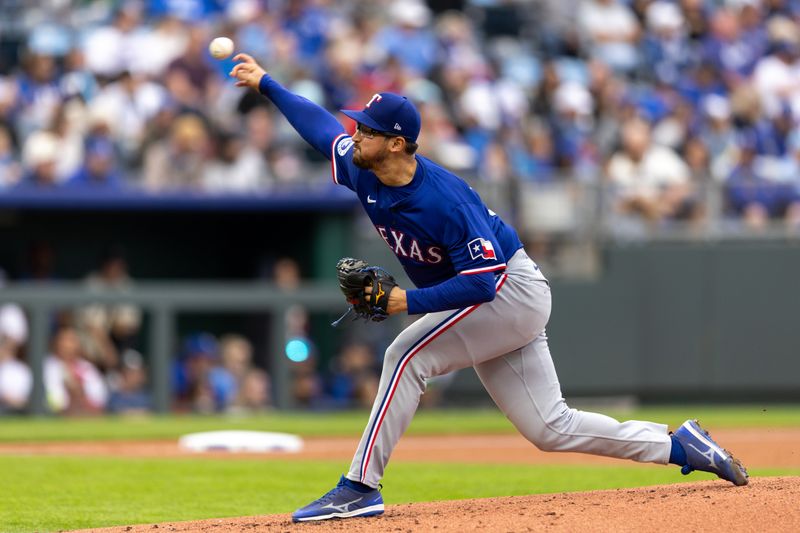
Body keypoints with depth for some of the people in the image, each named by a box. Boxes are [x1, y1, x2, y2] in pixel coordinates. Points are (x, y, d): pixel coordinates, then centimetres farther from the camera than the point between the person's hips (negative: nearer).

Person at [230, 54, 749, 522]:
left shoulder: (444, 199, -30)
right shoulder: (362, 172, -5)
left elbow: (483, 280, -31)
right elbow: (322, 125, 14)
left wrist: (409, 302, -33)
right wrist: (266, 84, 15)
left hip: (511, 288, -9)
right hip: (494, 300, 9)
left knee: (408, 354, -21)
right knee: (549, 427, 6)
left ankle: (361, 487, -19)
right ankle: (680, 446, 13)